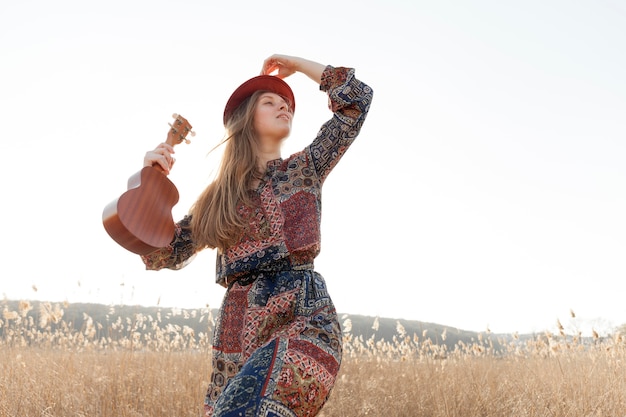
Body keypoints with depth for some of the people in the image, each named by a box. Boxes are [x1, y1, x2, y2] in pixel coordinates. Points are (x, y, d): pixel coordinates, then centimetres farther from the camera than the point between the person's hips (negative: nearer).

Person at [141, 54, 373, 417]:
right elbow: (163, 255, 16)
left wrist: (296, 64, 21)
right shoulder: (218, 195, 21)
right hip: (237, 331, 4)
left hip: (303, 321, -4)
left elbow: (357, 98, 10)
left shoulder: (304, 170, 16)